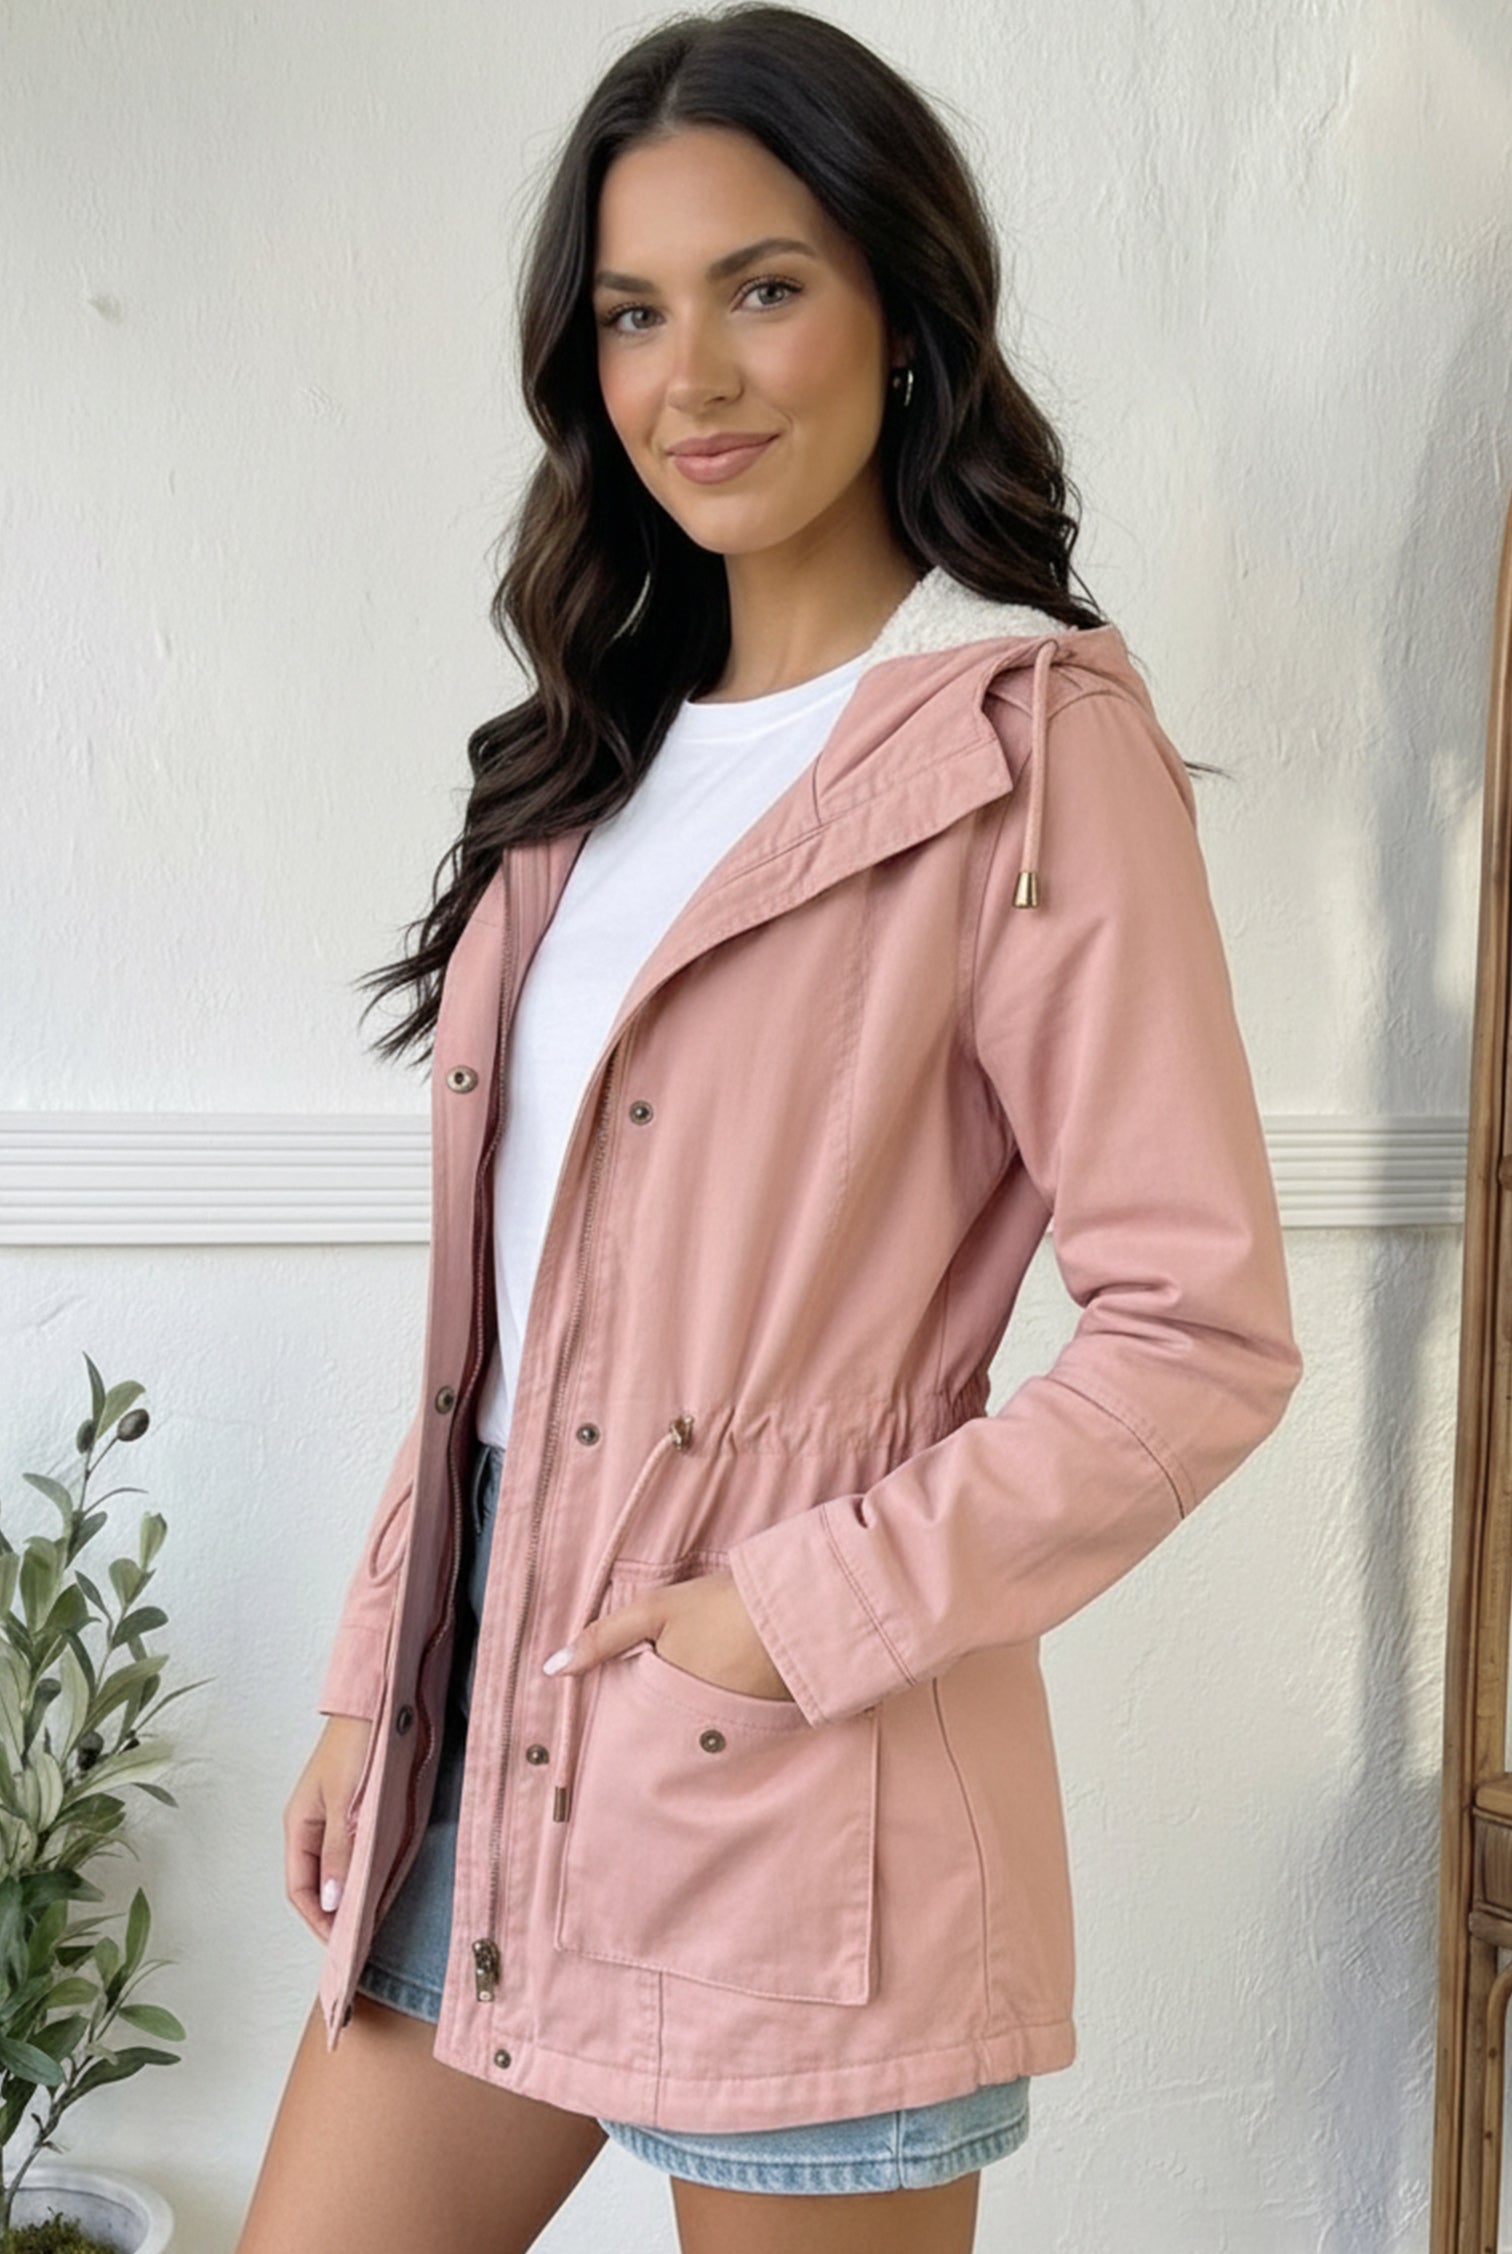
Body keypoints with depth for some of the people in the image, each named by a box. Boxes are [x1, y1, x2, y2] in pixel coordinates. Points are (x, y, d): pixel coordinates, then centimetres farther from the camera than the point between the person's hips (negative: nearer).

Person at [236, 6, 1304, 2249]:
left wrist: (802, 1615, -15)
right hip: (485, 1724, 6)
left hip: (786, 1791, -6)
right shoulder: (613, 743, 10)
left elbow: (1202, 1333, -15)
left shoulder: (1033, 743, -11)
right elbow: (513, 1297, 12)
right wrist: (371, 1685, 11)